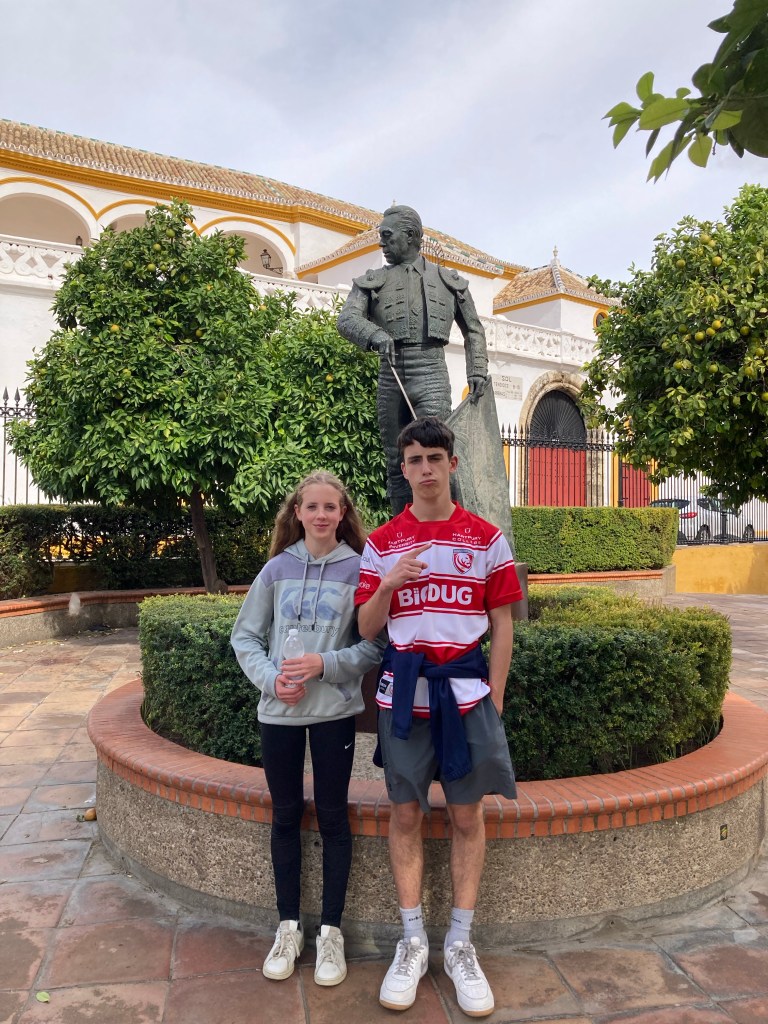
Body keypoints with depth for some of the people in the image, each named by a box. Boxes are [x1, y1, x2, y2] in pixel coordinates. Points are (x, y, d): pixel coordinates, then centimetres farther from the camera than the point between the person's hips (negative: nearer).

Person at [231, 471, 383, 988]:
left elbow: (374, 645, -6)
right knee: (286, 816, 14)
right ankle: (289, 926, 31)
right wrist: (271, 676, -11)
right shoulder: (277, 569, 0)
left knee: (333, 817, 9)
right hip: (279, 711, 2)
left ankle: (331, 931, 26)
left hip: (335, 711, -2)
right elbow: (245, 636, 4)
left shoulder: (358, 569, -6)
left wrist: (325, 664, -18)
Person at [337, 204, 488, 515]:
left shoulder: (448, 281, 15)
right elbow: (347, 319, -3)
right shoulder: (372, 282, 14)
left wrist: (477, 371, 7)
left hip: (430, 373, -2)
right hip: (390, 376, 2)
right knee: (396, 462, 5)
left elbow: (473, 329, 21)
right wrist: (376, 336, -24)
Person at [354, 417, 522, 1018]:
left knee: (467, 815, 8)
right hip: (403, 690, 1)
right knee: (406, 814, 8)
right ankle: (412, 942, 26)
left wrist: (494, 698, -2)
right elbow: (366, 628, 3)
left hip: (466, 688, 0)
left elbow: (502, 625, 3)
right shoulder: (382, 544, 3)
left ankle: (461, 945, 25)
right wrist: (387, 585, -16)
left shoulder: (487, 538, 1)